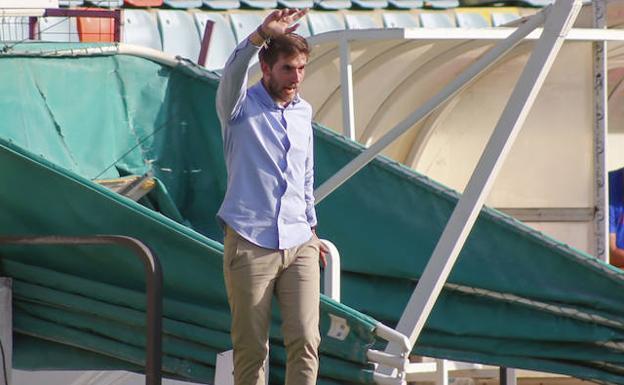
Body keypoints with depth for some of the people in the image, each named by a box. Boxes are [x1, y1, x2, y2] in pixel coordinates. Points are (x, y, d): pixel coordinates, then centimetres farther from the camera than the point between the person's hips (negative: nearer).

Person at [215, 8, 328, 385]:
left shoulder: (304, 112, 13)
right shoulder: (241, 106, -3)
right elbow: (233, 73, -27)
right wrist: (261, 35, -42)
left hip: (299, 245, 4)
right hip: (250, 244, -4)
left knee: (305, 341, -7)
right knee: (251, 348, -1)